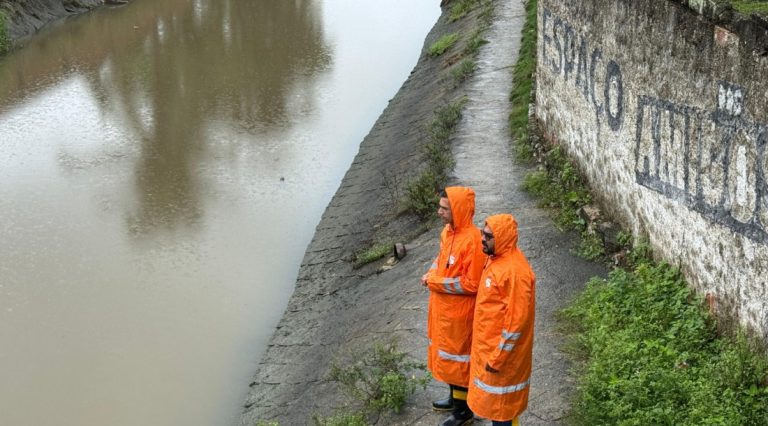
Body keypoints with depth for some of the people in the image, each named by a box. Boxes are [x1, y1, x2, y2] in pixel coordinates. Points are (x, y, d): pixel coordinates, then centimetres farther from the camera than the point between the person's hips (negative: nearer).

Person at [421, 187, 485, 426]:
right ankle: (455, 398, 40)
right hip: (442, 306, 9)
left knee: (457, 355, 5)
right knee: (447, 352, 22)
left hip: (459, 311, -9)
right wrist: (431, 274, -3)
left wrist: (435, 282, -21)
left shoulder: (472, 240, -27)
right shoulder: (447, 231, 1)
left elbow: (471, 283, -25)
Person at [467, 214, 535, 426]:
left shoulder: (515, 271, -27)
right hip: (488, 344, 9)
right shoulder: (496, 259, 3)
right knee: (493, 399, 21)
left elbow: (516, 320, -26)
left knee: (500, 402, 5)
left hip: (501, 349, -9)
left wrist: (497, 358, -21)